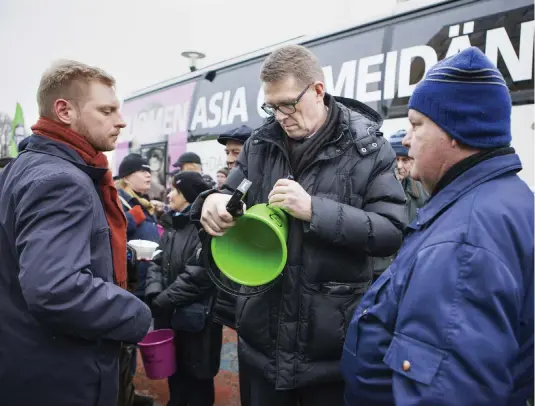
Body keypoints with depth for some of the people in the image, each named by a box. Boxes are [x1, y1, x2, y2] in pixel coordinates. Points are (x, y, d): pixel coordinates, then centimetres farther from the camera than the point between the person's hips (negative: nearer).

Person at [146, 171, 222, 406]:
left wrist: (162, 302, -18)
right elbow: (158, 262, 8)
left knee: (196, 376, 11)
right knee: (174, 372, 23)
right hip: (170, 316, 8)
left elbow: (197, 276, -26)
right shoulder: (172, 224, 9)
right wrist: (154, 293, -10)